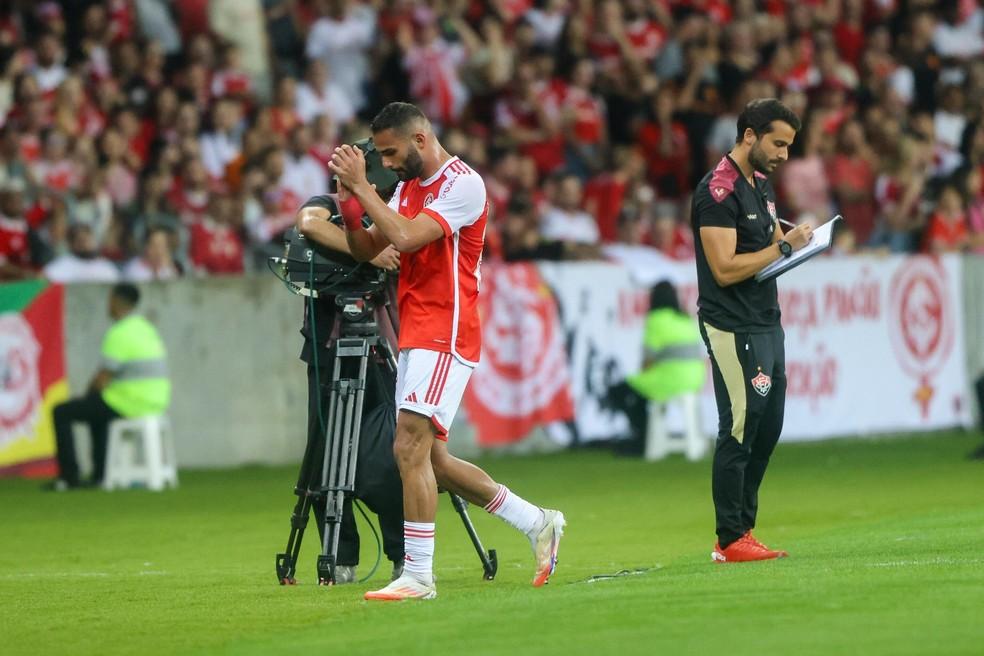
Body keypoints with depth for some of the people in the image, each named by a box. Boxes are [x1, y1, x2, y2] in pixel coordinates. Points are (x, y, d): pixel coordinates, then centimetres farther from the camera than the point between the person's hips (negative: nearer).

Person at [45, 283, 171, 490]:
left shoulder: (119, 334, -17)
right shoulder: (147, 328, 12)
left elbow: (103, 380, -17)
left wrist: (89, 392, 4)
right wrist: (95, 388, 18)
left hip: (128, 404, -9)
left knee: (62, 413, 2)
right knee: (97, 413, 36)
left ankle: (69, 475, 4)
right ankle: (99, 475, 33)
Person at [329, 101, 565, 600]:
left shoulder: (462, 184, -12)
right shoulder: (408, 186, 16)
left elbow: (404, 238, -24)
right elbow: (365, 249, 14)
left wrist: (362, 186, -18)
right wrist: (349, 202, -3)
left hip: (445, 337, -10)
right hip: (416, 336, 10)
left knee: (410, 448, -16)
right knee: (430, 459, 10)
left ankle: (418, 574, -15)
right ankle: (537, 523, 21)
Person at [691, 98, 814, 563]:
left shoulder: (761, 184, 15)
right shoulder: (718, 190, -15)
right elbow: (725, 269, -20)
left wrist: (795, 241, 6)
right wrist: (784, 246, -17)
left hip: (767, 324, 9)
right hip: (733, 329, -9)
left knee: (767, 429, 9)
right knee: (740, 431, -8)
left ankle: (742, 530, 15)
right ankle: (729, 541, -3)